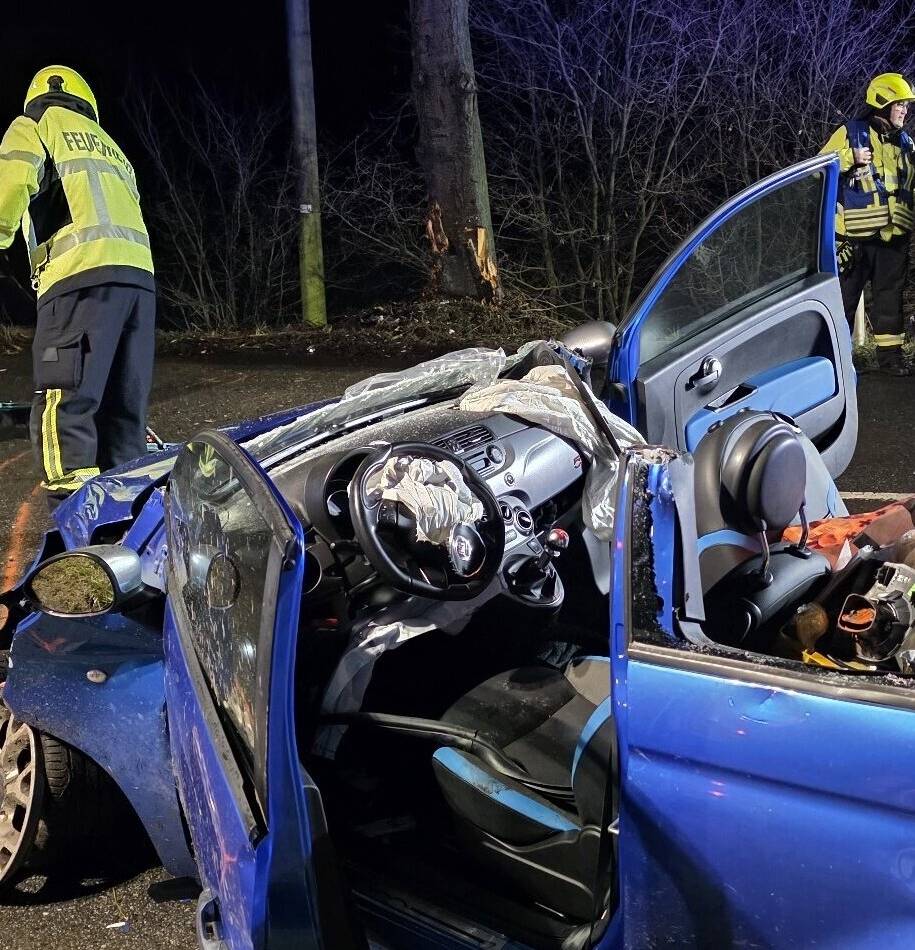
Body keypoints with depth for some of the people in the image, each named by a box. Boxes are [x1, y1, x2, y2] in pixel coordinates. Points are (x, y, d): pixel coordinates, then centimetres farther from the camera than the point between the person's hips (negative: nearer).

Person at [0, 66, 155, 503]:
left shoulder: (37, 121, 16)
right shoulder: (110, 146, 36)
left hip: (82, 274, -7)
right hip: (140, 274, 7)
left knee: (64, 412, -13)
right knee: (124, 414, 7)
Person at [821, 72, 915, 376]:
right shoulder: (850, 133, -1)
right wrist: (851, 157, -18)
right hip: (855, 235, -5)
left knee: (890, 294, 7)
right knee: (844, 295, 1)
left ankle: (890, 353, 13)